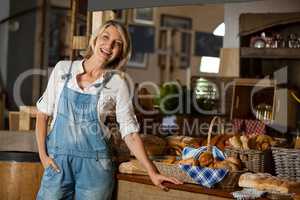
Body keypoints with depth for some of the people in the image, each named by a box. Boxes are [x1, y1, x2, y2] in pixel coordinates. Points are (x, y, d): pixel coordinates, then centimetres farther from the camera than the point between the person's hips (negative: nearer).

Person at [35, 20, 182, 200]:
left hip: (94, 164, -1)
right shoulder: (63, 69, 2)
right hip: (57, 161, 1)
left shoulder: (117, 83, -2)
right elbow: (43, 113, 7)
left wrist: (152, 172, -7)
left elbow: (130, 131, -1)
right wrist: (43, 154, -3)